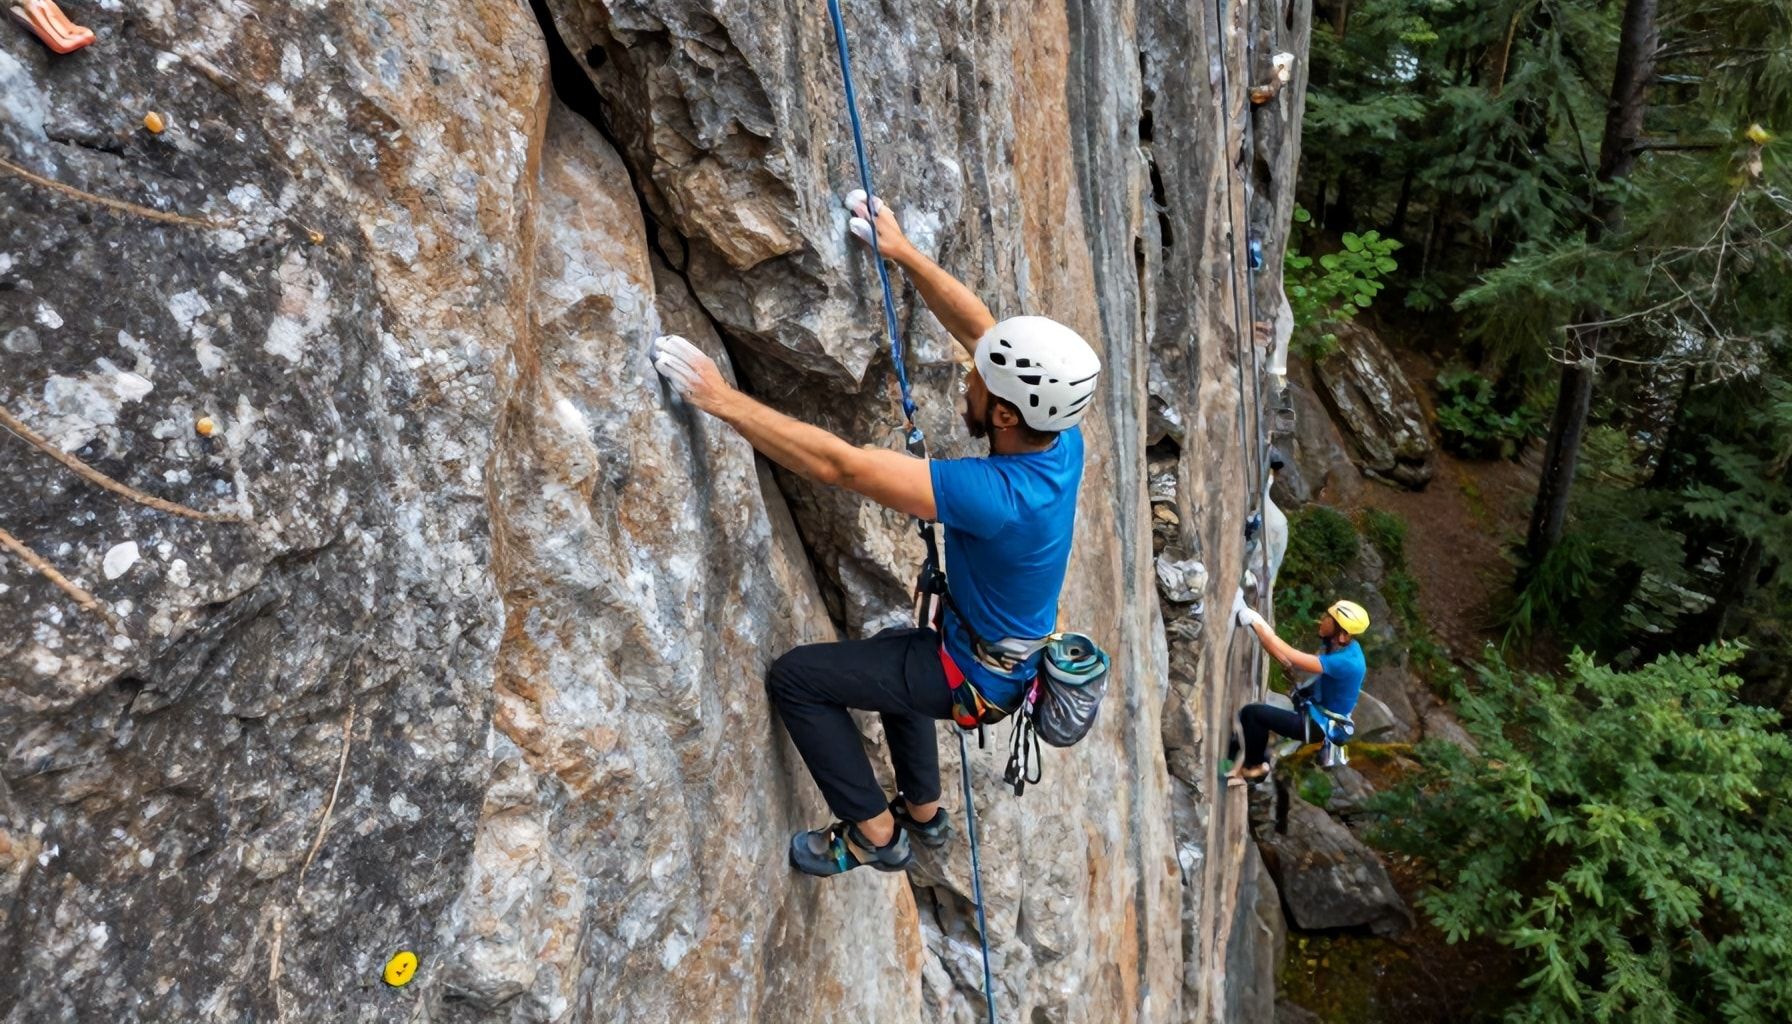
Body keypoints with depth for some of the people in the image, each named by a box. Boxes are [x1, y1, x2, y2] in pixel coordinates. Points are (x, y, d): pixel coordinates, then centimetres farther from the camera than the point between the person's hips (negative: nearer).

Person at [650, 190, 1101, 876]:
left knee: (795, 677, -4)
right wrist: (902, 253, -4)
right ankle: (924, 811, 45)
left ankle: (875, 833, 9)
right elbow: (978, 327, -4)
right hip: (1012, 651, 9)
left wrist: (723, 400, -36)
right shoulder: (1060, 439, -15)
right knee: (893, 649, 35)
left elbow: (839, 465, -40)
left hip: (975, 674, -9)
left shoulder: (999, 495, -39)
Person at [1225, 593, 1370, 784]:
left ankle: (1254, 767, 2)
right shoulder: (1342, 646, -5)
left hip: (1319, 725, -9)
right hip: (1316, 711, 9)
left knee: (1252, 713, -19)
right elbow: (1295, 665, -3)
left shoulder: (1345, 661, -33)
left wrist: (1253, 621, -34)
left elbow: (1291, 658, -37)